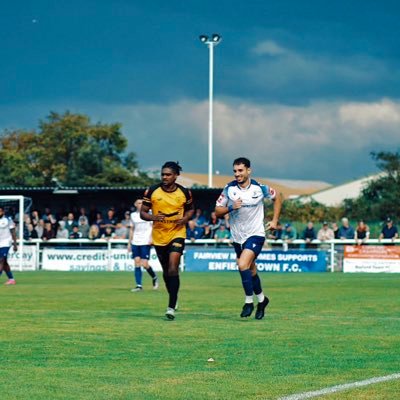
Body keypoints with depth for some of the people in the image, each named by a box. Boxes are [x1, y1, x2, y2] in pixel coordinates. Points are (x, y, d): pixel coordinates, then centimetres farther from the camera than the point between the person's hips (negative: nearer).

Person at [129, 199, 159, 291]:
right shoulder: (133, 215, 13)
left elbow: (154, 226, 0)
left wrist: (151, 238, -13)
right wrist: (129, 243, 16)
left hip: (146, 242, -4)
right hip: (135, 242, 4)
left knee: (144, 264, -11)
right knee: (137, 263, -4)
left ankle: (154, 278, 16)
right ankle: (139, 285, -2)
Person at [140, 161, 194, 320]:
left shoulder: (184, 192, -5)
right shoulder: (152, 191, -6)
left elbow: (190, 209, 12)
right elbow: (143, 212, -1)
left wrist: (185, 219, -9)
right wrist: (153, 217, -21)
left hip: (177, 234, -2)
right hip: (159, 235, 2)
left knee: (173, 269, -18)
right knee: (166, 271, 13)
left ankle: (171, 307, -16)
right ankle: (173, 299, 35)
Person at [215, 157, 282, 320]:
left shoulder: (260, 188, -9)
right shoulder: (229, 189, -5)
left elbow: (277, 197, 9)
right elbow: (217, 211, -2)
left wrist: (274, 220, 4)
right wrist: (231, 207, -22)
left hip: (255, 234, -4)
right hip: (237, 237, 4)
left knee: (243, 265, -23)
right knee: (250, 271, 14)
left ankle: (249, 302, -11)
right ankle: (261, 299, 37)